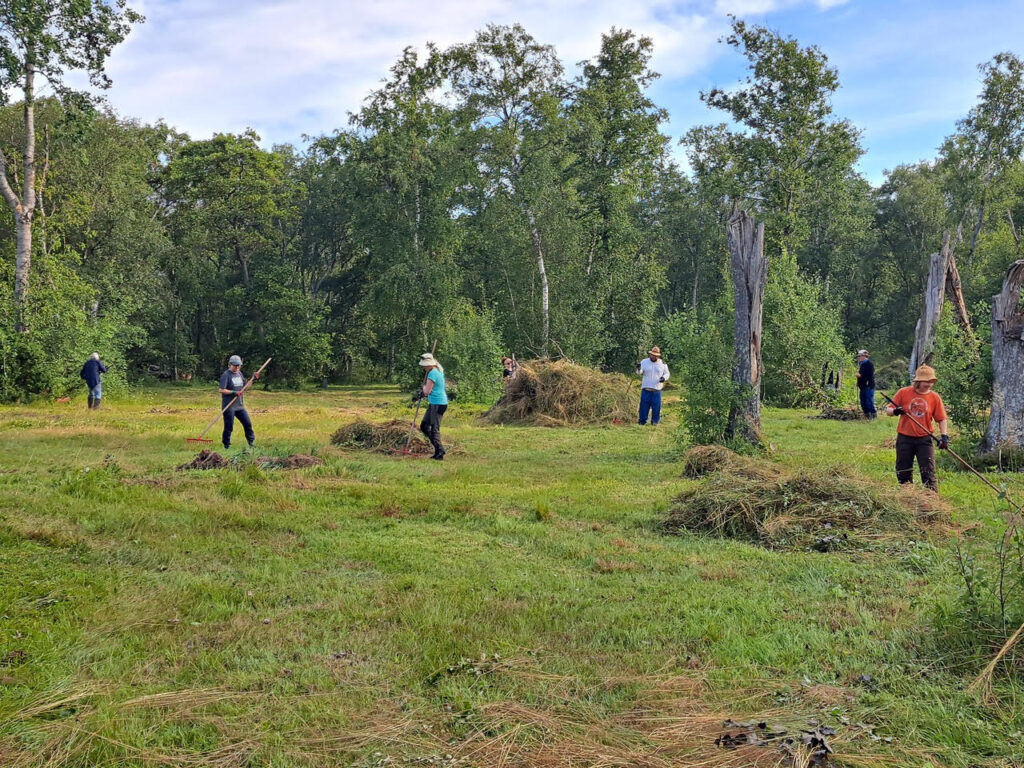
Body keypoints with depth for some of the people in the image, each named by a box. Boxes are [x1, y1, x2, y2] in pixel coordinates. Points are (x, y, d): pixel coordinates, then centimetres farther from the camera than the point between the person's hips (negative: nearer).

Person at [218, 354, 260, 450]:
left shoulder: (239, 373, 12)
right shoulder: (226, 375, -10)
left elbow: (245, 386, 20)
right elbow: (221, 390, -16)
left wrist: (253, 379, 8)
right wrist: (233, 392, -24)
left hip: (240, 405, 7)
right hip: (229, 406, -7)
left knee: (248, 423, 8)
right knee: (228, 427, -1)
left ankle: (251, 443, 21)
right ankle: (227, 446, 11)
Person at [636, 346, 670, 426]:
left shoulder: (662, 363, 6)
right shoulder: (644, 362, 4)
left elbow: (666, 373, 14)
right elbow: (640, 372, -5)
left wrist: (664, 378, -8)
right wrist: (639, 369, -29)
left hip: (657, 390, 0)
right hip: (646, 389, 0)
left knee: (656, 406, 3)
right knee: (644, 405, 1)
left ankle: (655, 421, 14)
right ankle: (642, 420, 10)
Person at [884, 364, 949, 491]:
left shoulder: (935, 397, 0)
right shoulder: (904, 393, -2)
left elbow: (942, 419, 4)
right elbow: (888, 409, 2)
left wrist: (944, 436, -10)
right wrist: (895, 411, -21)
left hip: (924, 439, 0)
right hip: (904, 439, 0)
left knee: (928, 471, -7)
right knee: (903, 473, 7)